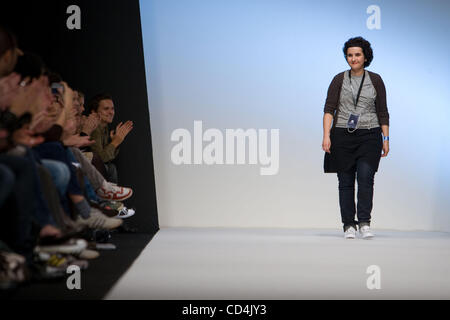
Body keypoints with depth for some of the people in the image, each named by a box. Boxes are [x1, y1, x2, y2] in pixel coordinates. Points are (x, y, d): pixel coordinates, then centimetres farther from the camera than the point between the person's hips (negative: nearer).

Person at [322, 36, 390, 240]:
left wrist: (386, 139, 5)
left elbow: (382, 112, 10)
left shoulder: (375, 80, 7)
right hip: (343, 137, 1)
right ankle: (349, 225, 7)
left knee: (365, 177, -15)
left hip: (369, 135, -1)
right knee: (345, 182, 1)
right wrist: (326, 136, -11)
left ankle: (364, 223, -13)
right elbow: (329, 109, 0)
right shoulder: (339, 80, 5)